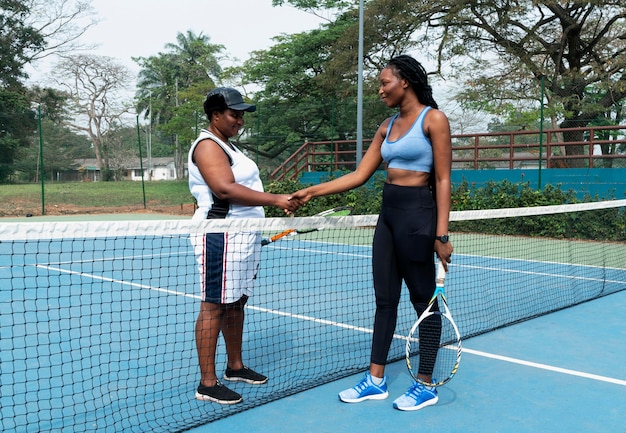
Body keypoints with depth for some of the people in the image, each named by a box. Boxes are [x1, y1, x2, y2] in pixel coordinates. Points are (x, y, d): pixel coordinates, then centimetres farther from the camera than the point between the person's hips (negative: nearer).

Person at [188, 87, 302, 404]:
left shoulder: (226, 146, 20)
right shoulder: (208, 146, -12)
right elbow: (225, 189, -25)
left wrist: (254, 229, 26)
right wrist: (275, 200, -28)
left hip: (242, 236, 10)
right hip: (220, 237, -10)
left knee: (237, 303, 15)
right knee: (214, 306, -6)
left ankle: (235, 366, 28)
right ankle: (207, 384, 0)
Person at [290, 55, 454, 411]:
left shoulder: (433, 119, -7)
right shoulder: (388, 127, 14)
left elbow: (443, 180, -12)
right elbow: (359, 175, 12)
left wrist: (442, 234, -17)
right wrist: (313, 191, 6)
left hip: (417, 213, -7)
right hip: (388, 214, 8)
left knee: (424, 301, 3)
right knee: (385, 299, 10)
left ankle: (426, 386, 16)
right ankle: (376, 380, 20)